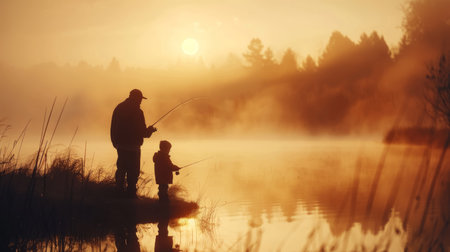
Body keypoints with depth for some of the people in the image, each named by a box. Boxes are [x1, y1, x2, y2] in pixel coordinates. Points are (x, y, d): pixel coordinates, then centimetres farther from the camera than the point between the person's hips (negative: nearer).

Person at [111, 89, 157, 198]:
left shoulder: (118, 108, 10)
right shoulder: (137, 111, -14)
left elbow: (113, 128, 13)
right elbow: (142, 131, -13)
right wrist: (150, 130, 8)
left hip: (120, 145, 8)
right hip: (132, 145, -7)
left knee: (121, 169, 17)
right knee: (133, 172, -2)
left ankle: (119, 191, 21)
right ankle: (131, 193, -3)